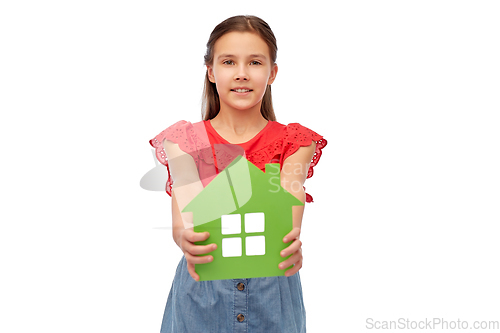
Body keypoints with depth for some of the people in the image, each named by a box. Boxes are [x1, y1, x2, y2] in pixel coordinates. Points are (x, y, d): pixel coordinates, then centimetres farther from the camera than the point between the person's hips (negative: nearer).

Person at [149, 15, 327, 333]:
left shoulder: (293, 142, 0)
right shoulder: (185, 140, 0)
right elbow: (183, 217, -13)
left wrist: (290, 243, -37)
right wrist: (186, 239, -36)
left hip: (271, 292, 0)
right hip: (201, 291, 0)